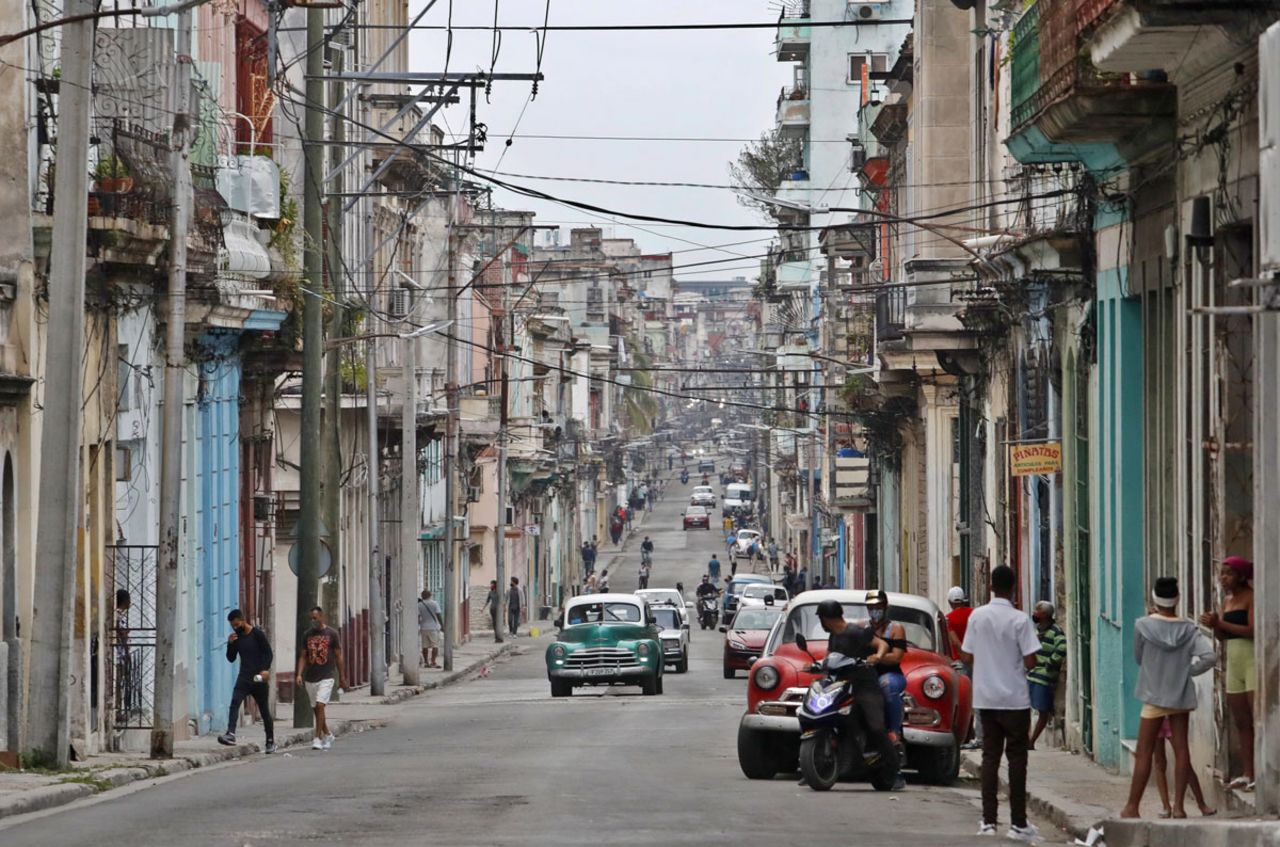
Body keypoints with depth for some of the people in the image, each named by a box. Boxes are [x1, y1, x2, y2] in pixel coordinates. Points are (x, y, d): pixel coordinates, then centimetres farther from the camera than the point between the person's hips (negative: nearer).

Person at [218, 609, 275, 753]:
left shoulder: (258, 634, -6)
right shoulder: (236, 637, 9)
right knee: (234, 703, -21)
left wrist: (266, 669, -25)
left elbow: (269, 653, -8)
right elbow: (231, 658, 12)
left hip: (259, 678, -3)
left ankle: (271, 742, 18)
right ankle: (230, 734, -35)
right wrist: (230, 644, -6)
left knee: (264, 711, 7)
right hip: (244, 678, 3)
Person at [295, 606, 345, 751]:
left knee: (320, 705, -17)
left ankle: (318, 738, -16)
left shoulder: (331, 633, -2)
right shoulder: (307, 635, 8)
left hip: (326, 677, -5)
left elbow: (338, 656, 2)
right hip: (310, 678, 5)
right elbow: (303, 656, 9)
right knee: (316, 709, 10)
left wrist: (342, 678, 1)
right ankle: (327, 735, 27)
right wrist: (299, 674, -5)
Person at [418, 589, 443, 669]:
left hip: (423, 628, 3)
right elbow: (439, 616, -7)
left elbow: (418, 617, -2)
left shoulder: (419, 605, 2)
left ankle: (426, 662, 9)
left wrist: (417, 628, 5)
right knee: (435, 645, -2)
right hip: (433, 627, -3)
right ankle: (433, 662, -10)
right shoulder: (434, 604, -3)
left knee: (425, 646, 8)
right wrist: (442, 626, -2)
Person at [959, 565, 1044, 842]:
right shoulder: (1020, 620, -12)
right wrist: (1016, 661, 7)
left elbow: (966, 657, 2)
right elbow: (1030, 661, -14)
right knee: (1016, 758, 3)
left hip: (985, 697, 3)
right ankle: (1018, 823, 2)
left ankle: (989, 820, 6)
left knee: (990, 756, 9)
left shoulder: (977, 616, -1)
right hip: (1015, 699, -3)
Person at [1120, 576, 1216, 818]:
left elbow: (1138, 657, 2)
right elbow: (1209, 656, -15)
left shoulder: (1144, 626, -10)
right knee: (1180, 749, 5)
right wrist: (1188, 670, -1)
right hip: (1181, 696, 2)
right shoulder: (1188, 629, -5)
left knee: (1144, 753, 3)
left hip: (1154, 696, -2)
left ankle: (1132, 807, 6)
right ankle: (1178, 806, 2)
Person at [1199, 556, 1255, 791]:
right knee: (1241, 723, 7)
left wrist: (1220, 623, -17)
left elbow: (1253, 630, -19)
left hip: (1252, 662, -9)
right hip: (1234, 665, 9)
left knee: (1257, 719, -11)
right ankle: (1248, 774, 10)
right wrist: (1214, 625, -3)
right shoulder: (1227, 601, 15)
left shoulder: (1251, 597, -8)